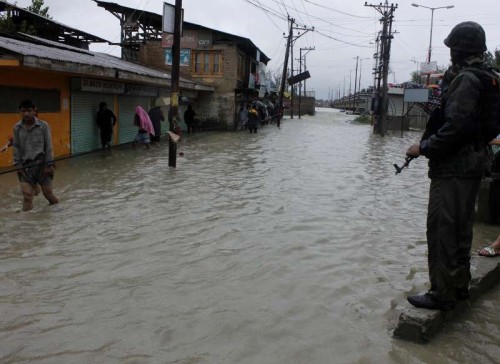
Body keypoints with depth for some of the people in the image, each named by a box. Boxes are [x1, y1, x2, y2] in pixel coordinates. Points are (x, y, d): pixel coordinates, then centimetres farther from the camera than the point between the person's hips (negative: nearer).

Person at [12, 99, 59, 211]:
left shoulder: (43, 125, -6)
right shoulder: (17, 127, 0)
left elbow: (48, 146, -4)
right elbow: (16, 147, 5)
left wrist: (49, 164, -6)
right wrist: (18, 165, 1)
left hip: (42, 164, -1)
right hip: (26, 165, 2)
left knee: (47, 190, 7)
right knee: (27, 193, -4)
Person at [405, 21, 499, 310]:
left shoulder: (464, 80, -16)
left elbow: (456, 127, -24)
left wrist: (423, 148, -16)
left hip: (453, 169, -10)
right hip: (472, 166, 10)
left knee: (442, 231, -4)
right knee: (460, 229, 17)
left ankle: (442, 294, 3)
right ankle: (459, 286, 28)